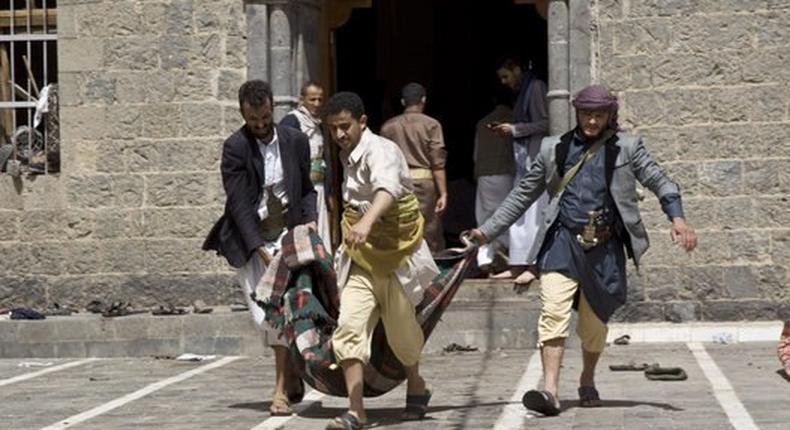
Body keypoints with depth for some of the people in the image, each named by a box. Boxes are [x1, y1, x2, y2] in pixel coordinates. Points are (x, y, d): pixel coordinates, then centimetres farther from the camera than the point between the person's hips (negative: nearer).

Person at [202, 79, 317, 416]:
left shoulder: (295, 141, 2)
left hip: (287, 233, 1)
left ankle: (282, 387, -4)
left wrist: (310, 221, -5)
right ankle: (291, 375, 12)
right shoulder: (235, 148, -9)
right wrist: (261, 250, -20)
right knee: (263, 315, -6)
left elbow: (307, 189, 14)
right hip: (250, 240, -1)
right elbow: (239, 204, -13)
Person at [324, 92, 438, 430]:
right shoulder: (348, 157, 8)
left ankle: (415, 388, 40)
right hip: (360, 258, 6)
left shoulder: (380, 151, -19)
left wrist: (367, 222, -58)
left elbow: (387, 189, -41)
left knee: (401, 332, 10)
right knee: (349, 327, -13)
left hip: (395, 255, -6)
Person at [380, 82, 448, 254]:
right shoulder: (431, 125, -2)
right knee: (431, 238, 3)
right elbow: (438, 163, -7)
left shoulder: (388, 127, 8)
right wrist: (443, 193, -6)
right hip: (424, 181, -3)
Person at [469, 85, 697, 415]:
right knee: (553, 313, -16)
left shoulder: (626, 147, 7)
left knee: (594, 322, 9)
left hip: (605, 247, 0)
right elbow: (523, 194, 16)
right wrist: (487, 230, 14)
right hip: (563, 240, 0)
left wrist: (677, 217, -15)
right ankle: (550, 391, -22)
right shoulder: (554, 149, 11)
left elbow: (658, 180, 3)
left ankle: (587, 382, 33)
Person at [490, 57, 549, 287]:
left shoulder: (536, 88, -8)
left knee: (532, 212, -9)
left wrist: (515, 129, -11)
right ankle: (517, 265, 8)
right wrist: (508, 130, 10)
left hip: (534, 157, -10)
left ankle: (534, 265, -9)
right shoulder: (522, 92, 20)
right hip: (523, 158, 10)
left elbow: (545, 123, -14)